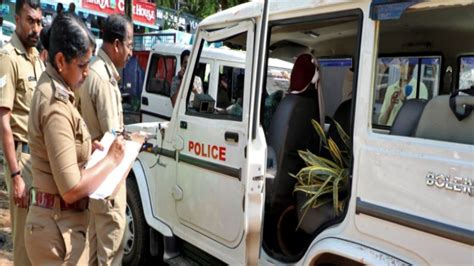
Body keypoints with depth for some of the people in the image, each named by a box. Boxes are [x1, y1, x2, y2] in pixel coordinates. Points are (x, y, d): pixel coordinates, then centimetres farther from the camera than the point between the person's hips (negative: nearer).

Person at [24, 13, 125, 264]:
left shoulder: (50, 89, 8)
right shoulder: (55, 105, -23)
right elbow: (71, 189, -25)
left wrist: (87, 147, 6)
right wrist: (111, 159, -14)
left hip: (57, 221, 9)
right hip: (58, 228, -9)